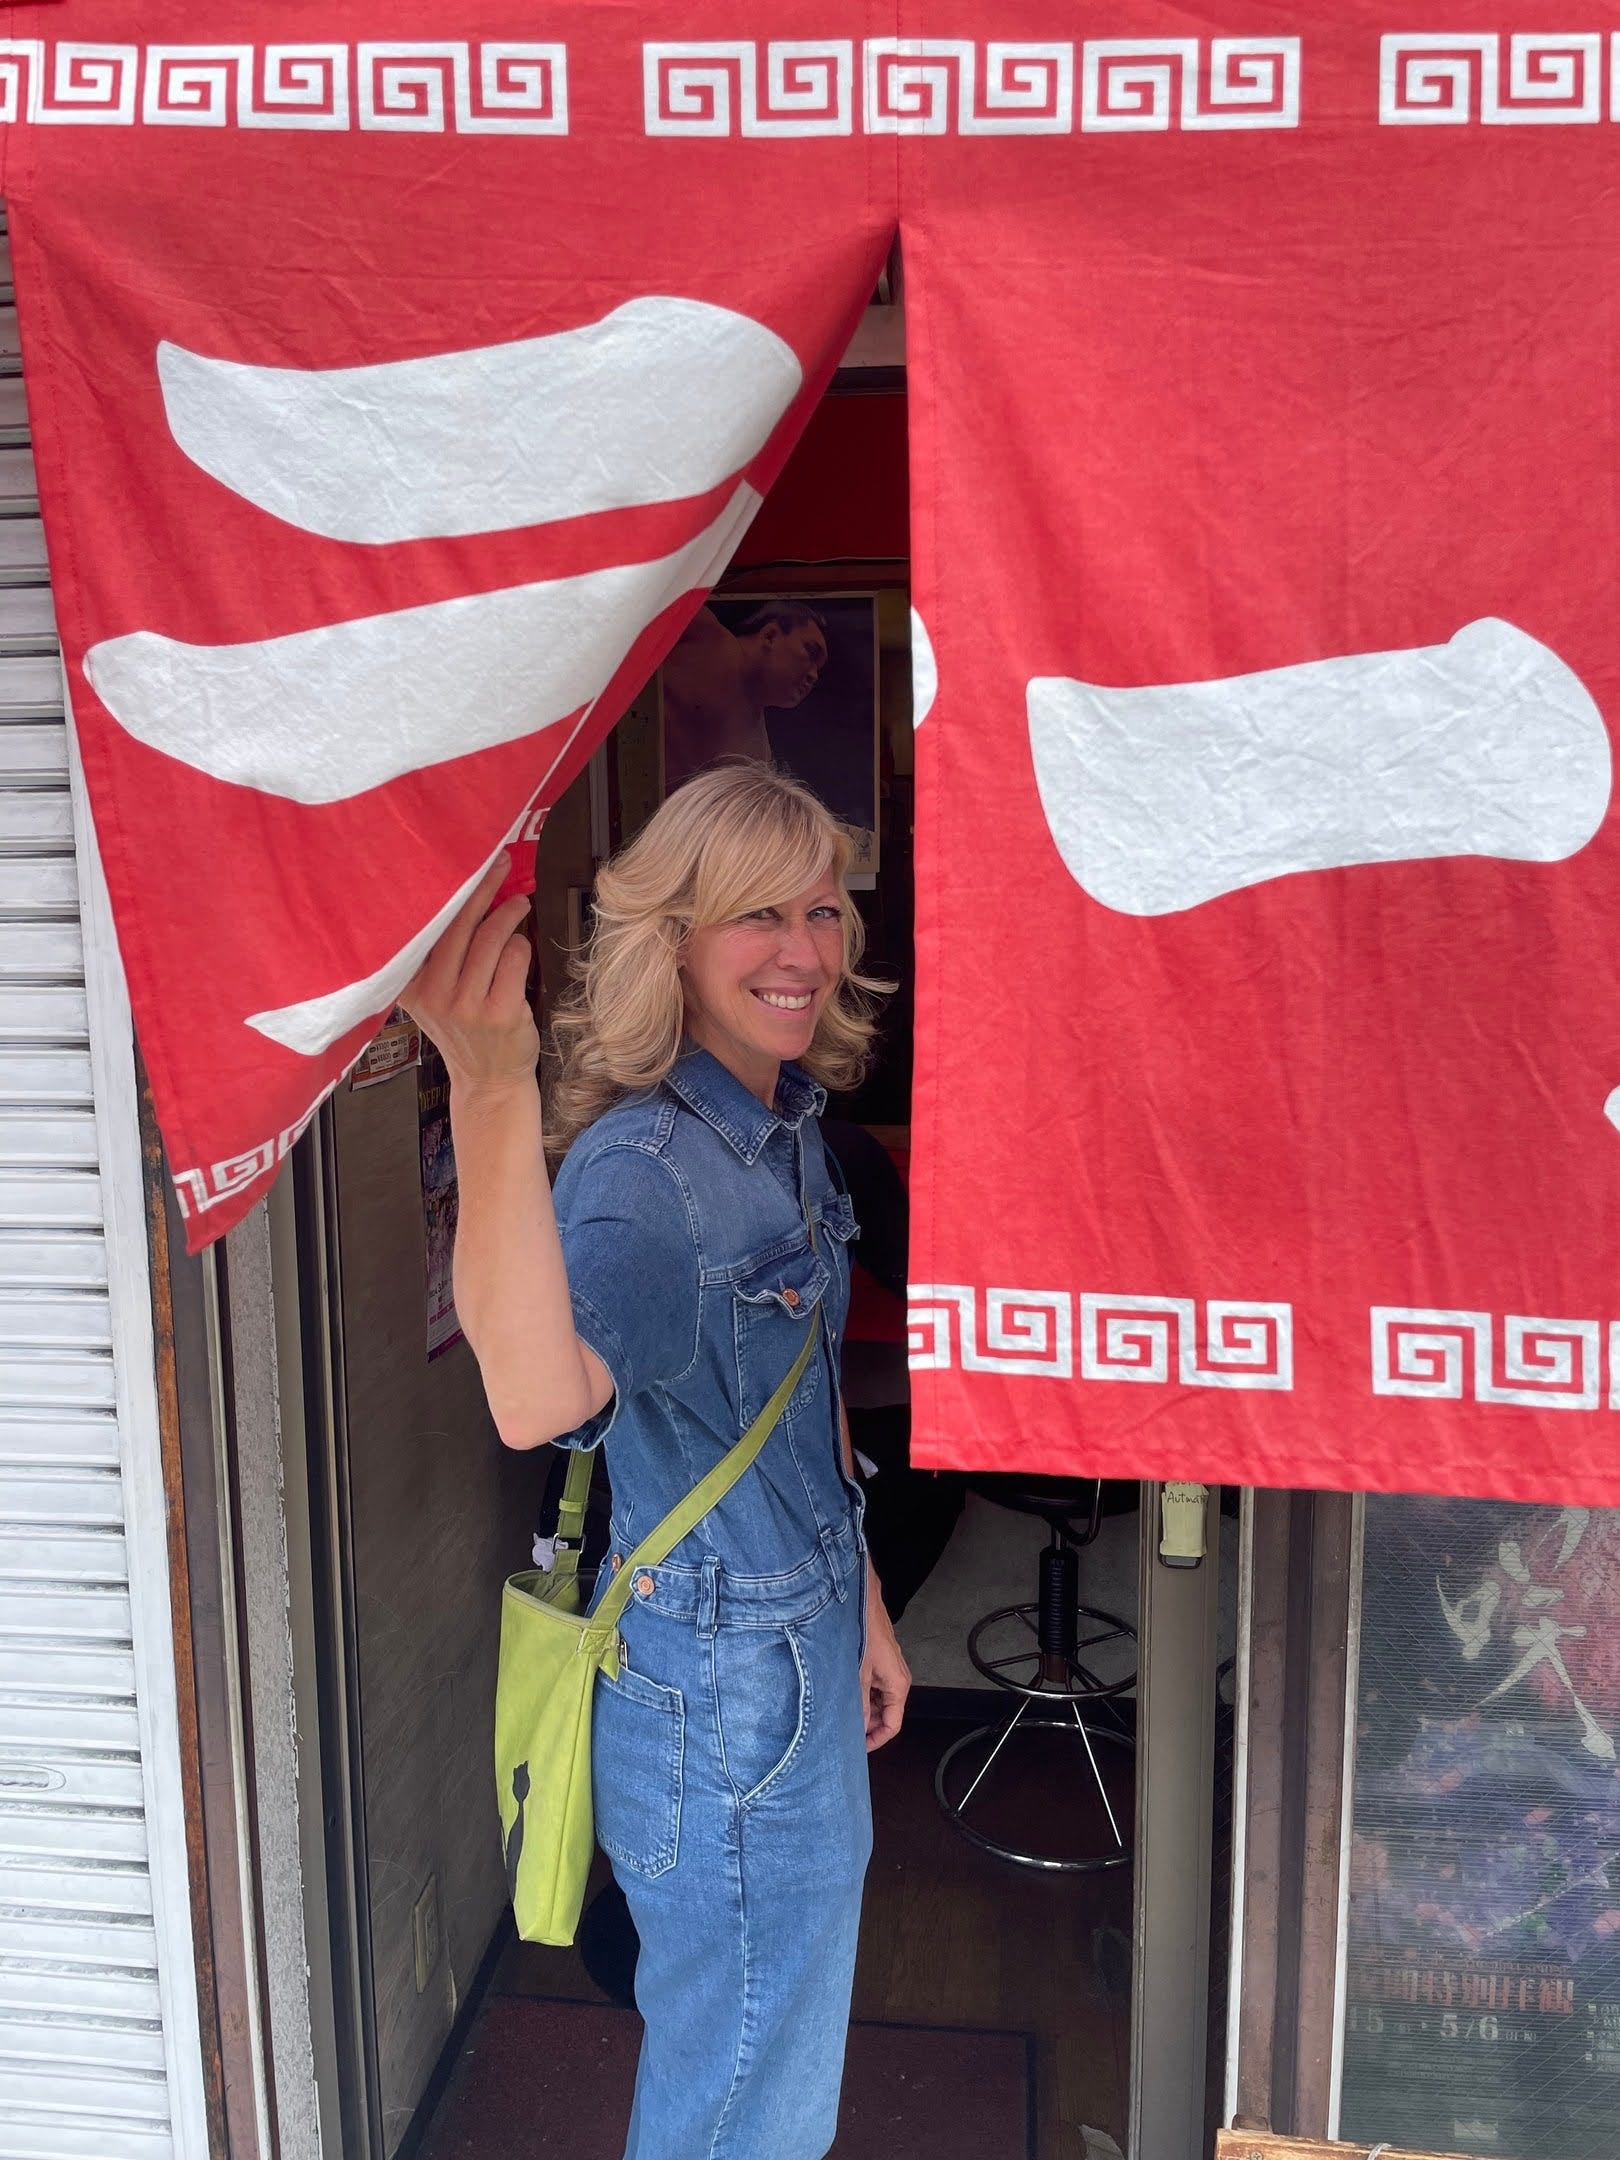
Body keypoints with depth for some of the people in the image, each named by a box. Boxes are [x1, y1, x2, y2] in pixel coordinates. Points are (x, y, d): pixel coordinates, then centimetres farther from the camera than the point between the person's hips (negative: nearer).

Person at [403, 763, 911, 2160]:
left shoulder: (789, 1129, 0)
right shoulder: (641, 1165, -27)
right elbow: (540, 1400, -50)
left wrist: (860, 1606, 17)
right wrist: (491, 1083, -61)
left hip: (805, 1637, 9)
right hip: (716, 1675, -8)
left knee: (790, 2014, 29)